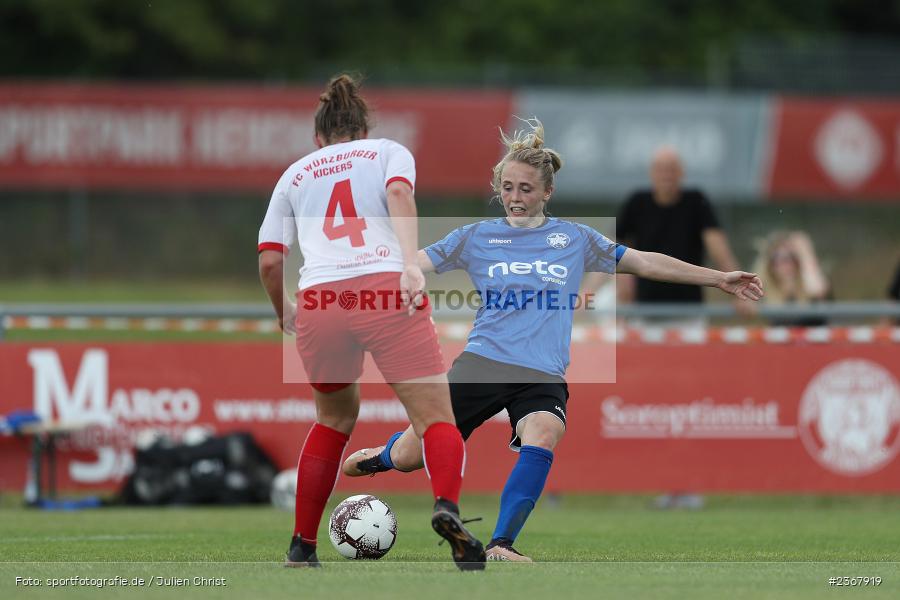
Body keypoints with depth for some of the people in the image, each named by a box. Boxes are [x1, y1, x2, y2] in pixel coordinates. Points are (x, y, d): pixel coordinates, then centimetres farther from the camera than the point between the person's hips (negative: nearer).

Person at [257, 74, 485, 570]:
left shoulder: (294, 174, 27)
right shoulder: (389, 152, 21)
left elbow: (269, 262, 17)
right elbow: (399, 195, -2)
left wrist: (284, 315, 36)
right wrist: (411, 265, -16)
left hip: (318, 303, 3)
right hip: (386, 286, -3)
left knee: (335, 419, 26)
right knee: (436, 419, -3)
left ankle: (301, 548, 27)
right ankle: (447, 507, -33)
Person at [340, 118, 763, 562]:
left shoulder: (574, 239, 13)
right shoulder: (477, 237, 11)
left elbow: (645, 263, 16)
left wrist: (717, 279, 15)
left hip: (543, 375, 0)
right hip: (484, 362, 0)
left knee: (542, 438, -34)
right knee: (408, 457, 0)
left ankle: (500, 546, -29)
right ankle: (382, 457, 38)